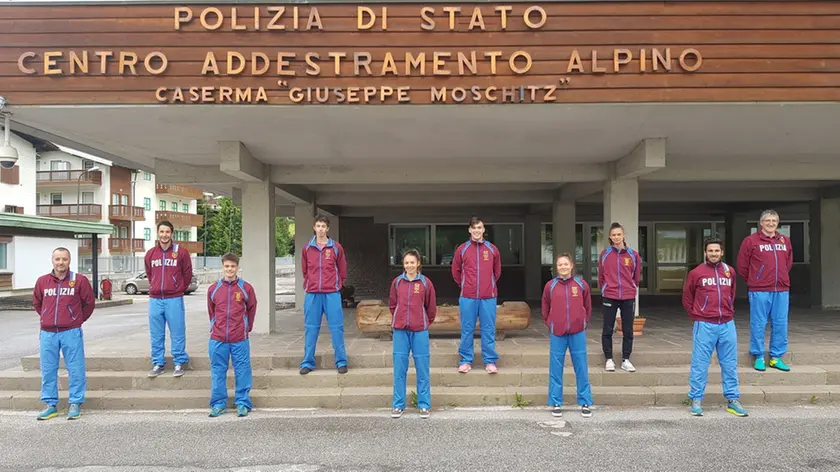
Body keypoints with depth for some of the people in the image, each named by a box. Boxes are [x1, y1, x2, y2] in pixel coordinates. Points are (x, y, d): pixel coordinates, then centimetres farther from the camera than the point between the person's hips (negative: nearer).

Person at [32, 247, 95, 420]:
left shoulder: (80, 280, -3)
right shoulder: (42, 281, 5)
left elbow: (89, 302, 5)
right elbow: (36, 302, 20)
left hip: (71, 333, -3)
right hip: (48, 333, 3)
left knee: (76, 369, 0)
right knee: (48, 370, 9)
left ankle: (75, 404, 10)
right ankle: (50, 405, 20)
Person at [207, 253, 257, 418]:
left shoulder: (246, 288, -2)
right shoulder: (213, 289, 4)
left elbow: (252, 308, 8)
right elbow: (211, 311, 17)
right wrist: (215, 326, 14)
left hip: (240, 339, -2)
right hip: (217, 339, 2)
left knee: (242, 371, 3)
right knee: (217, 371, 8)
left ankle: (242, 403, 13)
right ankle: (218, 403, 20)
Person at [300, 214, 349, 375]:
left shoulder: (336, 247, 2)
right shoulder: (307, 248, 6)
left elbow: (342, 270, 7)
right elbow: (304, 270, 16)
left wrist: (337, 285, 6)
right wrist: (309, 285, 10)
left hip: (332, 293, -2)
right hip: (312, 294, 2)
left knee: (336, 327, 1)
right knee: (310, 328, 6)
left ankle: (341, 362, 10)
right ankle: (308, 363, 15)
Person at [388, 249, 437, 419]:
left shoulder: (425, 283, 0)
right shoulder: (397, 282, 5)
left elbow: (431, 307, 6)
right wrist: (399, 320, 12)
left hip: (420, 331, -2)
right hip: (400, 330, 2)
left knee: (422, 368, 3)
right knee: (399, 368, 5)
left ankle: (424, 405, 13)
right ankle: (398, 405, 14)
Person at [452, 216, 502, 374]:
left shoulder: (492, 249, 5)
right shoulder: (462, 249, 3)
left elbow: (497, 271, 17)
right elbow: (456, 271, 13)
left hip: (488, 297, 0)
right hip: (467, 297, 0)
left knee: (488, 329, 4)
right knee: (467, 330, 5)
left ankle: (490, 361, 13)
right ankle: (465, 360, 14)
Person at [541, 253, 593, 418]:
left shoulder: (581, 285, 1)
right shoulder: (550, 286, 1)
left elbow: (588, 307, 11)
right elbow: (545, 309, 12)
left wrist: (583, 324, 8)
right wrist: (550, 325, 7)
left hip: (578, 333, 0)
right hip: (557, 333, 0)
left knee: (581, 368, 5)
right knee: (556, 369, 5)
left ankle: (585, 403, 17)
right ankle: (556, 403, 15)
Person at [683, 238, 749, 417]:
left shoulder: (730, 272, 10)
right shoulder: (696, 273, -2)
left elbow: (732, 295, 22)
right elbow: (687, 298, 5)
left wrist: (729, 312, 14)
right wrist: (697, 316, 3)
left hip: (727, 325, 4)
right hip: (705, 326, -4)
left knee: (730, 364, 9)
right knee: (700, 364, 0)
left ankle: (733, 400, 19)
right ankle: (696, 400, 8)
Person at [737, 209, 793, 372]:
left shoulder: (785, 241, 11)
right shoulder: (751, 240, -3)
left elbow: (789, 262, 22)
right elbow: (742, 265, 0)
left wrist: (781, 278, 17)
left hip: (782, 290, 4)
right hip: (759, 291, -4)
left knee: (780, 325, 7)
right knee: (758, 325, 1)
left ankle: (776, 357, 17)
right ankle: (759, 357, 11)